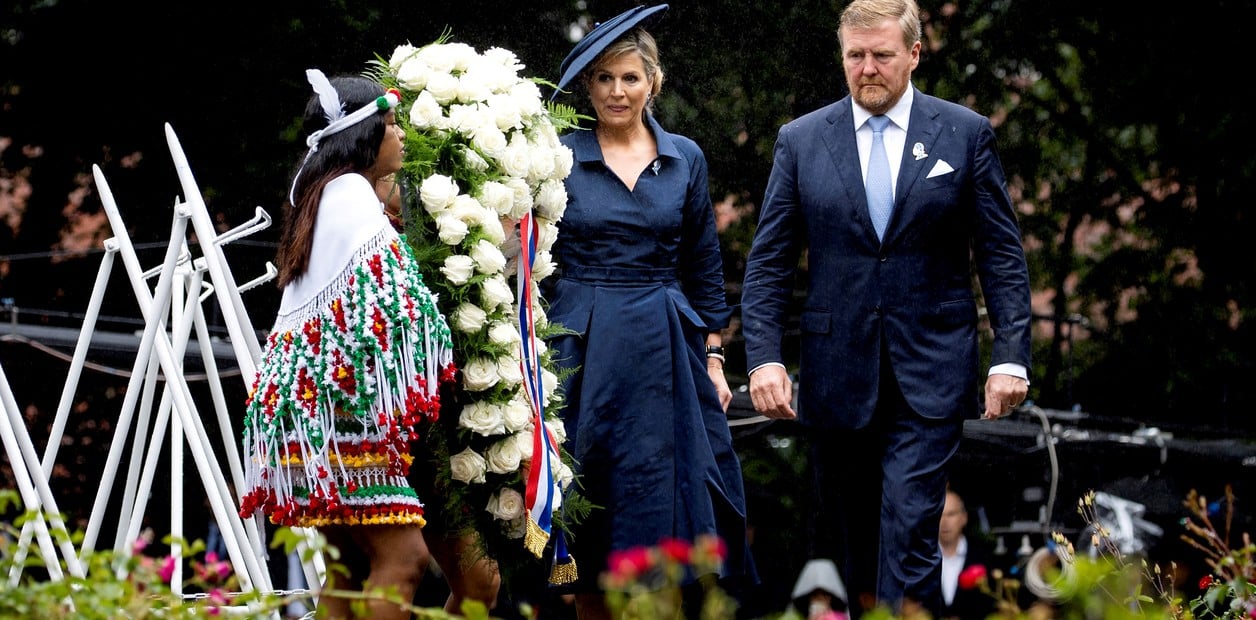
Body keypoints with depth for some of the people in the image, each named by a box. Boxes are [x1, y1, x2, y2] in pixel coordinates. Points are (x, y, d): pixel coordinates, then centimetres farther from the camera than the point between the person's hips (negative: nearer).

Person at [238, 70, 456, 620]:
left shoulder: (317, 195, 21)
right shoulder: (351, 193, -9)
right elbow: (384, 301, -14)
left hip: (310, 401, 10)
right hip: (343, 407, -10)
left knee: (350, 563, 7)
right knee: (403, 555, -14)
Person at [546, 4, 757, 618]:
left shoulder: (685, 158, 7)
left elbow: (705, 268, 12)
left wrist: (713, 359, 7)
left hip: (666, 350, 2)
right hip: (584, 353, -2)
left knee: (666, 505, -1)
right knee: (590, 514, 0)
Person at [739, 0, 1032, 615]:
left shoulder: (966, 133, 3)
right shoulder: (800, 140, 6)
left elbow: (1002, 255, 3)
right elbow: (769, 262, 5)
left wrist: (1010, 356, -5)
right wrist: (764, 357, -6)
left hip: (930, 373, -2)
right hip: (836, 373, 2)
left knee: (909, 531, -13)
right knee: (846, 538, 8)